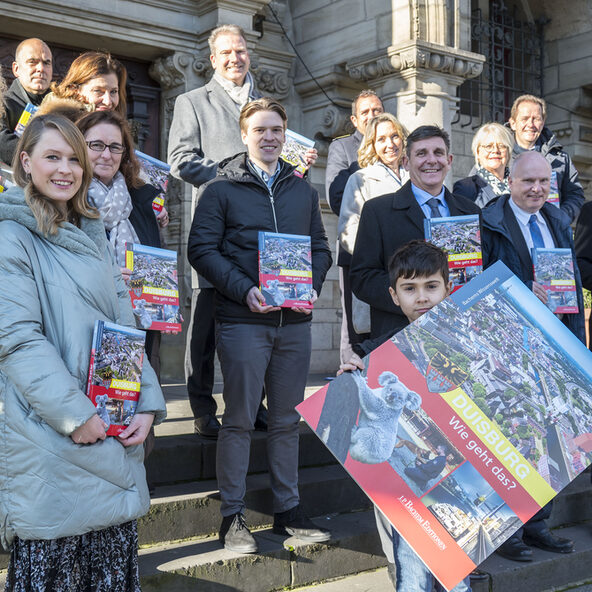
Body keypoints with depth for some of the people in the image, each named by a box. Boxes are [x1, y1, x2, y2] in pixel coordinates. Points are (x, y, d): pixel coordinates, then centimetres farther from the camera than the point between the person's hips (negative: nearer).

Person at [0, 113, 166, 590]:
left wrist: (148, 403, 2)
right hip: (51, 439, -6)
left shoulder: (93, 233, 15)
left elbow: (125, 325, 13)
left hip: (115, 437, 6)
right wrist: (74, 415, -19)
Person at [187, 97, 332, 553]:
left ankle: (288, 509, 22)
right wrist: (244, 290, -17)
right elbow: (202, 249, -5)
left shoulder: (303, 191, 15)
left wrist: (313, 286, -4)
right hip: (243, 319, -4)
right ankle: (233, 516, 12)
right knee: (240, 418, 1)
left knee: (287, 417, 11)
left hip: (295, 320, 4)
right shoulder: (221, 189, 2)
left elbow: (321, 247, 16)